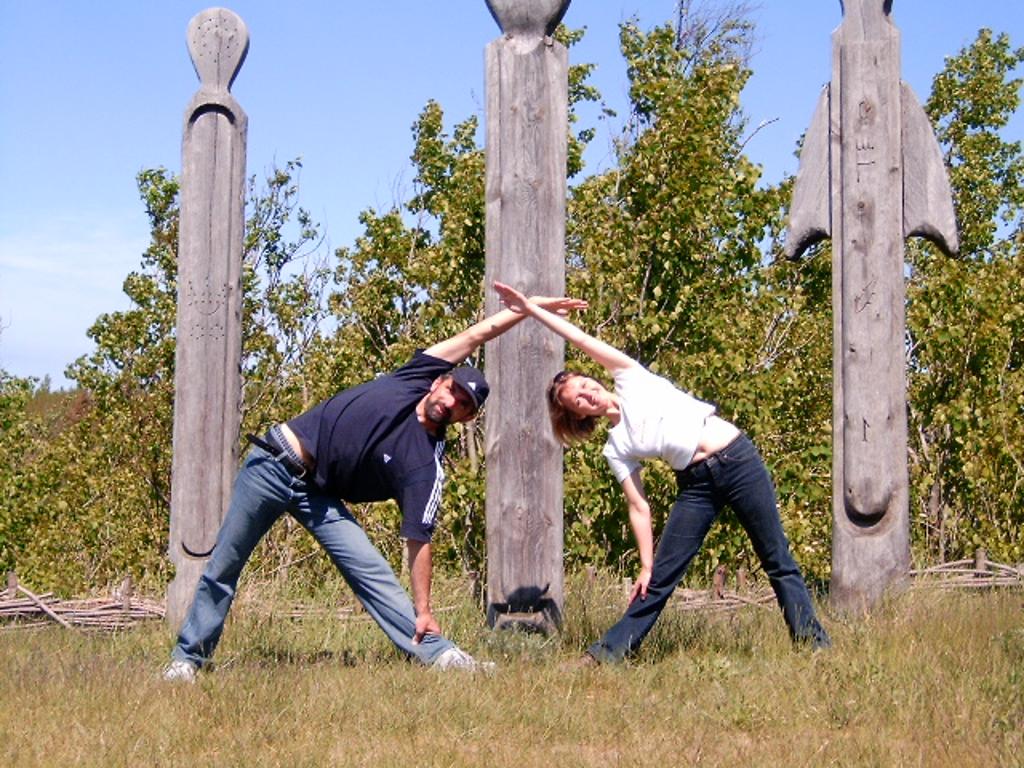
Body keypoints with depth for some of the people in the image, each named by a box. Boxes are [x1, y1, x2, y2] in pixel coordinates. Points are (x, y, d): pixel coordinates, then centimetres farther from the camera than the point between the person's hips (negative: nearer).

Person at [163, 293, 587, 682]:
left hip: (320, 496, -1)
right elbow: (477, 335, -2)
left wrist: (423, 611, -21)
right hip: (275, 462, 1)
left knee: (371, 569, -15)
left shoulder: (425, 466, -12)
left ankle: (437, 652, -14)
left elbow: (418, 540, -14)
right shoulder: (416, 378, -6)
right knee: (223, 567, 2)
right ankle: (188, 657, 13)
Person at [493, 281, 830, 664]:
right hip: (696, 484, 3)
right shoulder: (616, 449, 5)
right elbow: (639, 507, 3)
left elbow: (582, 339, -3)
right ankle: (608, 651, 6)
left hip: (737, 458, -2)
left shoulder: (632, 381, 2)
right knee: (660, 578, 0)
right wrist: (645, 565, -3)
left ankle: (813, 642, 4)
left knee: (778, 560, 0)